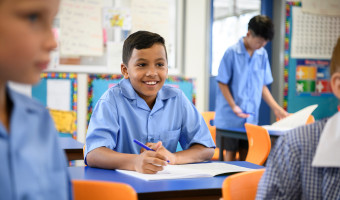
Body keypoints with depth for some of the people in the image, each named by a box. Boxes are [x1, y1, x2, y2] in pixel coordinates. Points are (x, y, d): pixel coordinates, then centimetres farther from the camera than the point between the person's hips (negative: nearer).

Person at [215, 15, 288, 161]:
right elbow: (222, 83, -7)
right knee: (230, 153, 2)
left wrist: (276, 108, 5)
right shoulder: (232, 53, -10)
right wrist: (234, 107, -17)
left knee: (246, 155, 7)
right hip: (230, 117, -4)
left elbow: (262, 85, 11)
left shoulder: (262, 54, 4)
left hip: (251, 117, 4)